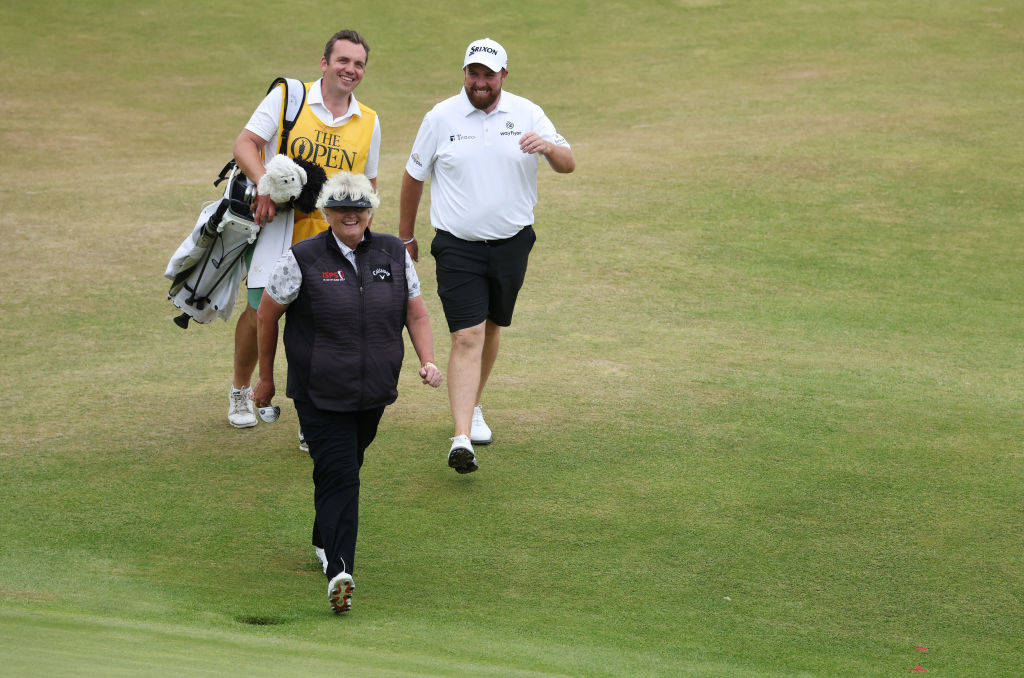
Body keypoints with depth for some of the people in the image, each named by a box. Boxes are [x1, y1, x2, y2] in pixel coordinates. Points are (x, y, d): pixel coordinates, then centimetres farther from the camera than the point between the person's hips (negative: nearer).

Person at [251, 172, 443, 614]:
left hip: (374, 393, 4)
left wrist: (428, 362, -7)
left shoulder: (394, 255, 4)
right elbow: (266, 316, 3)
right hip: (319, 393, -4)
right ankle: (338, 572, -25)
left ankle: (325, 542, 42)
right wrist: (265, 378, 9)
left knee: (348, 466, 18)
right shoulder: (302, 260, -8)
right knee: (337, 475, -16)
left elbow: (417, 315, 10)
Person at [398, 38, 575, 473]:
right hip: (457, 246, -3)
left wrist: (548, 148, -25)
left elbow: (568, 164, -1)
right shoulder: (441, 118, -3)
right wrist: (406, 237, 13)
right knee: (467, 337, -14)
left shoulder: (526, 114, 1)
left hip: (511, 242, 3)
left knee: (490, 328, 16)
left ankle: (472, 407, 40)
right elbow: (413, 177, 8)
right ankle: (462, 438, -22)